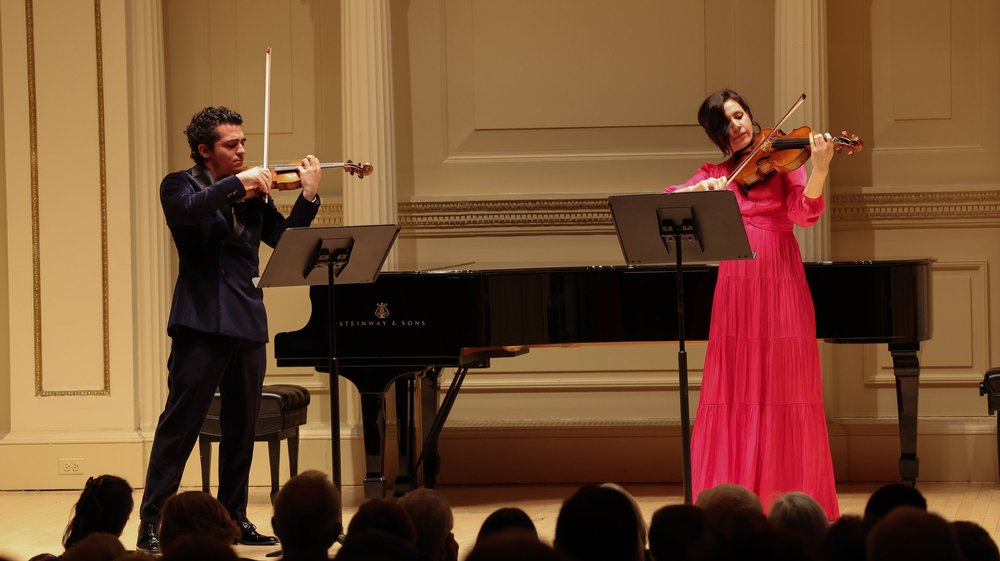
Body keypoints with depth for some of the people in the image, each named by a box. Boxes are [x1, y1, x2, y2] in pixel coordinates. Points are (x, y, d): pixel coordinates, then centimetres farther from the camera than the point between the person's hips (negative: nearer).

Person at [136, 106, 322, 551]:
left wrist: (308, 196, -6)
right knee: (180, 422, -8)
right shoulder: (179, 186, 1)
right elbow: (189, 209, -22)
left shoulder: (253, 194, 14)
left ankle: (234, 517, 19)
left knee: (241, 427, 10)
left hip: (247, 322, 6)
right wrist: (238, 182, -22)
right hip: (202, 320, -6)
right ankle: (152, 522, -7)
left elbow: (284, 239, 6)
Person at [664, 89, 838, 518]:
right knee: (734, 397, 1)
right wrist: (702, 189, -14)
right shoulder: (714, 172, 14)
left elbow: (804, 213, -9)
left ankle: (794, 503, 2)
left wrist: (820, 168, -25)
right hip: (734, 290, 3)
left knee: (783, 396, -2)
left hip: (780, 289, -3)